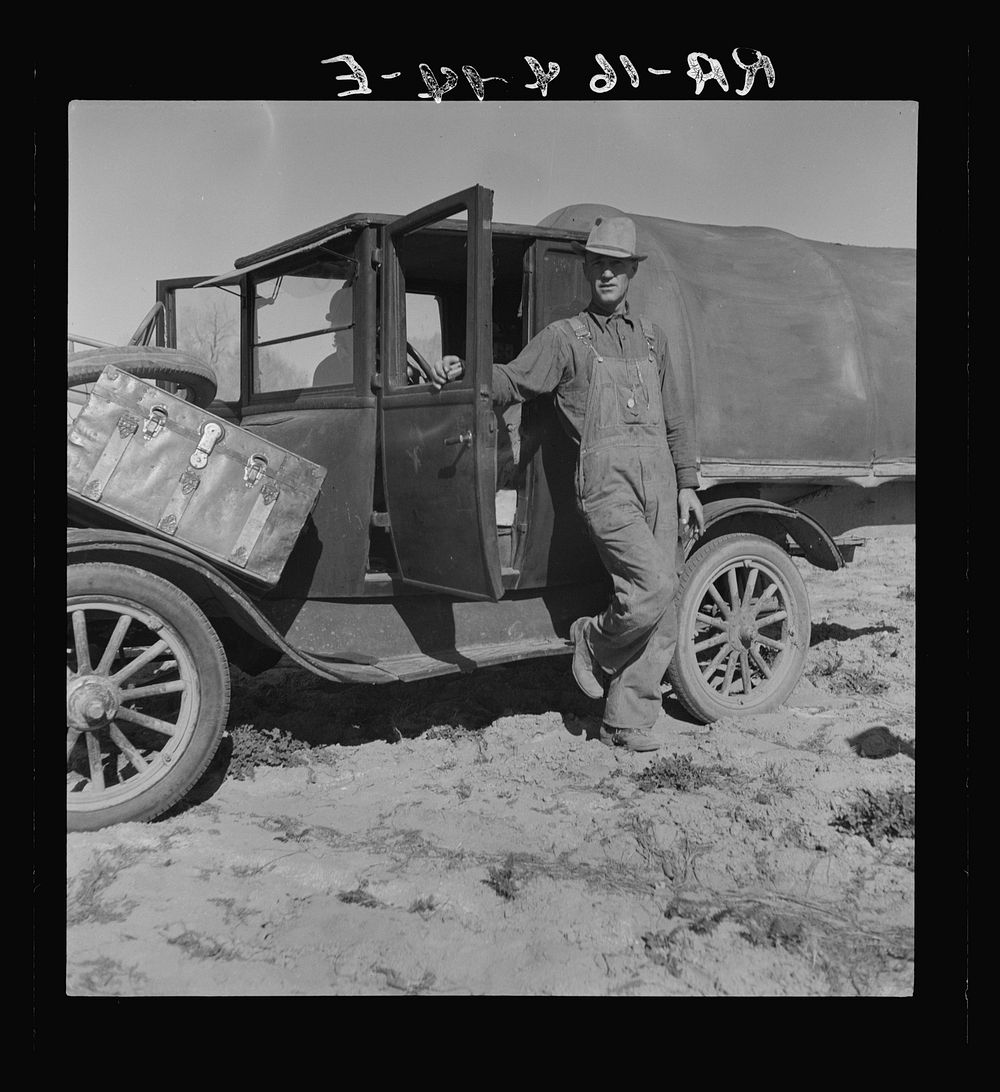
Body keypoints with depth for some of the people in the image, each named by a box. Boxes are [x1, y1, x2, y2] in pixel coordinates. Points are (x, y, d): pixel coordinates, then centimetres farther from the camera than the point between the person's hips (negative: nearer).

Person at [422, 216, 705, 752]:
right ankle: (595, 642, 9)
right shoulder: (564, 336, 8)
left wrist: (686, 485, 16)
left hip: (658, 473, 6)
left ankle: (627, 721, 13)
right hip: (605, 475, -5)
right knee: (653, 585, -22)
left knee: (661, 611, 3)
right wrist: (461, 371, -22)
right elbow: (512, 381, -3)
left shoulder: (651, 336, 21)